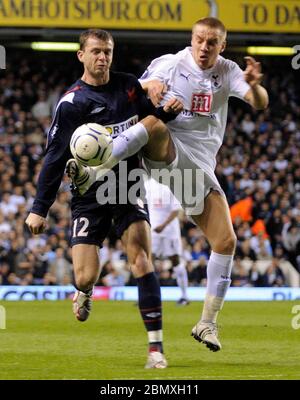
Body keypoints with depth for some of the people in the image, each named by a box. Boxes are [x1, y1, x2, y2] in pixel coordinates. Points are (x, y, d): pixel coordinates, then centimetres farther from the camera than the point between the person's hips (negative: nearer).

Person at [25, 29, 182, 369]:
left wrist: (166, 111, -6)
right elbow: (55, 157, -7)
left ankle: (156, 346, -16)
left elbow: (150, 120, 18)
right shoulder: (72, 102, -9)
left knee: (140, 257, -17)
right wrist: (39, 208, -7)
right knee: (86, 276, -8)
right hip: (89, 196, -2)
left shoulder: (129, 86, 3)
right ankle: (84, 291, 33)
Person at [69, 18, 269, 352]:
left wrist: (254, 85, -28)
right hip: (165, 152, -3)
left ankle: (207, 323, 4)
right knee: (155, 124, -38)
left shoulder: (227, 72, 7)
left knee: (226, 241, -6)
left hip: (199, 167, 3)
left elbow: (260, 104, -5)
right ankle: (92, 172, -52)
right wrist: (150, 85, -15)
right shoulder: (168, 64, 1)